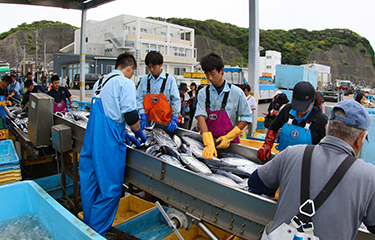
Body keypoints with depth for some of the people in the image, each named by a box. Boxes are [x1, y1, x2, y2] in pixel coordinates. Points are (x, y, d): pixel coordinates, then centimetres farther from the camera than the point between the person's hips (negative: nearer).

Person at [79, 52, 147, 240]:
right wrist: (139, 133, 7)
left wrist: (123, 134, 23)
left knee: (90, 183, 17)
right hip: (108, 141, -9)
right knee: (110, 188, 3)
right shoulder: (125, 83, -7)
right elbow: (130, 115, -12)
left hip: (91, 136, 9)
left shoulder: (100, 82, 19)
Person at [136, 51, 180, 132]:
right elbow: (139, 99, 8)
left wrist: (174, 119, -10)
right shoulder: (145, 79, 10)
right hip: (148, 121, 2)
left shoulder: (169, 79, 2)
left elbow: (176, 100, 0)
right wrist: (143, 117, -3)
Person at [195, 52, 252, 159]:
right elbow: (201, 116, -10)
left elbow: (246, 118, 0)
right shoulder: (203, 93, 2)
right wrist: (209, 144, -23)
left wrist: (229, 137, -9)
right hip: (207, 139, 1)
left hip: (230, 142, -1)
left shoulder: (236, 92, -2)